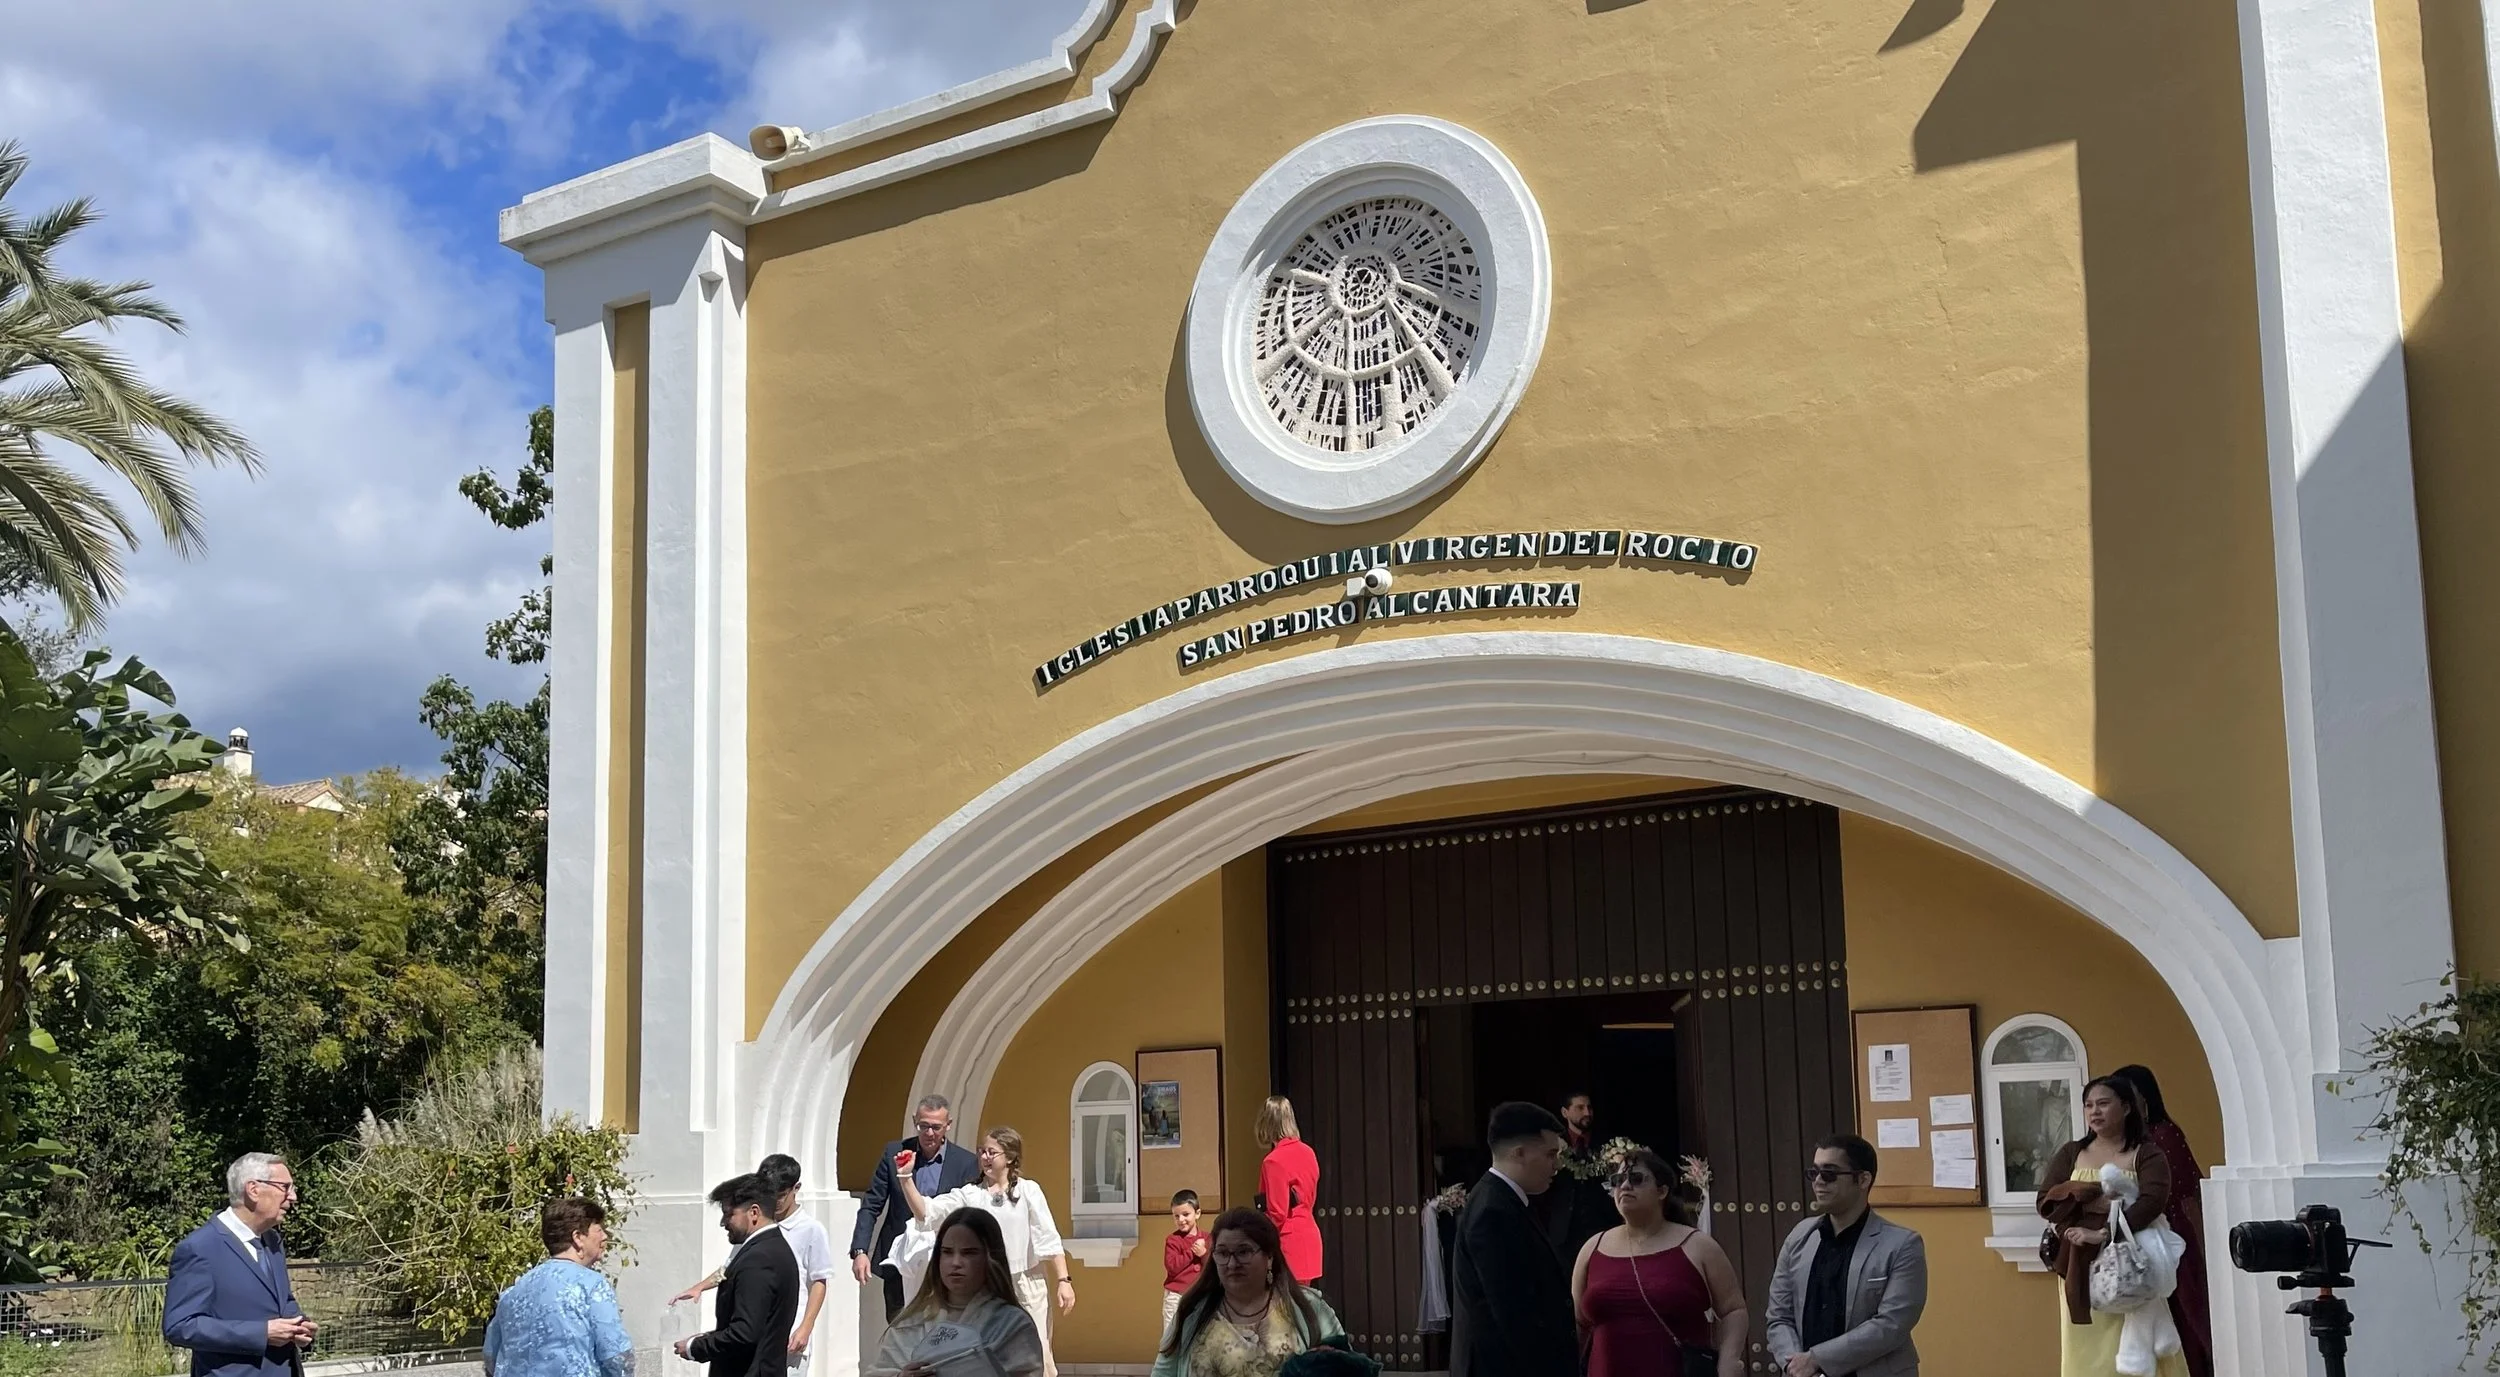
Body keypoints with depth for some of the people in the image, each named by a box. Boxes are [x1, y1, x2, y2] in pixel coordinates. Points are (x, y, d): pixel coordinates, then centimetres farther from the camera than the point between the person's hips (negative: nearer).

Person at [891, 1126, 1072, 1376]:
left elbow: (1048, 1240, -5)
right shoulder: (969, 1194, 1)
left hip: (1025, 1286, -3)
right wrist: (906, 1177, -20)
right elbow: (925, 1212, -8)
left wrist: (1063, 1280, -11)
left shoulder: (1027, 1191, -4)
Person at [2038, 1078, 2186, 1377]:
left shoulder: (2146, 1155, 0)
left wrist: (2104, 1234, -25)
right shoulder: (2070, 1155, 11)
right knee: (2087, 1349, 0)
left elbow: (2153, 1202, -16)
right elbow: (2046, 1202, 2)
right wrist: (2088, 1195, -14)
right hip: (2082, 1269, 3)